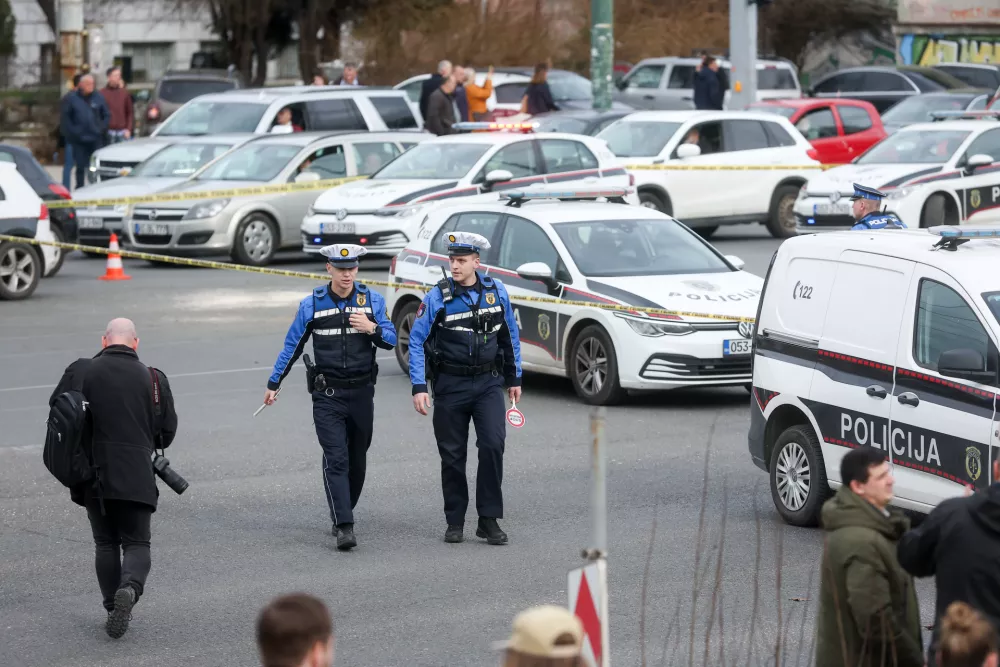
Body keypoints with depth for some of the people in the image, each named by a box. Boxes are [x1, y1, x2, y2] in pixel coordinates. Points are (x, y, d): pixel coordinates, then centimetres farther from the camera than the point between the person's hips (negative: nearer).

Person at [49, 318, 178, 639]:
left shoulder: (80, 372, -2)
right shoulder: (153, 379, 0)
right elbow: (167, 431, 5)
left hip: (93, 473, 1)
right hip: (136, 475, -1)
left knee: (106, 544, 14)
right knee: (136, 543, 6)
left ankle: (113, 611, 9)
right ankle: (130, 588, -23)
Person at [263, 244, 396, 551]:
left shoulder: (372, 300, 2)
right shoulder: (312, 304, -2)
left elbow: (391, 340, 1)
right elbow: (292, 345, 6)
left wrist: (372, 328, -20)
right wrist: (273, 384, 8)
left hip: (362, 393, 2)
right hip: (327, 395, -2)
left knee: (357, 459, 12)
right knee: (336, 459, -13)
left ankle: (343, 514, 31)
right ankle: (343, 526, -18)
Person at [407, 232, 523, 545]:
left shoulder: (496, 291, 1)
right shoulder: (438, 297, -7)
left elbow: (510, 336, 13)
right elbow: (416, 341, -5)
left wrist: (514, 378, 16)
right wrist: (419, 387, -13)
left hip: (488, 382, 1)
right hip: (450, 386, -1)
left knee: (493, 445, -15)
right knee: (452, 454, 4)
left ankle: (489, 519, -7)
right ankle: (455, 522, 18)